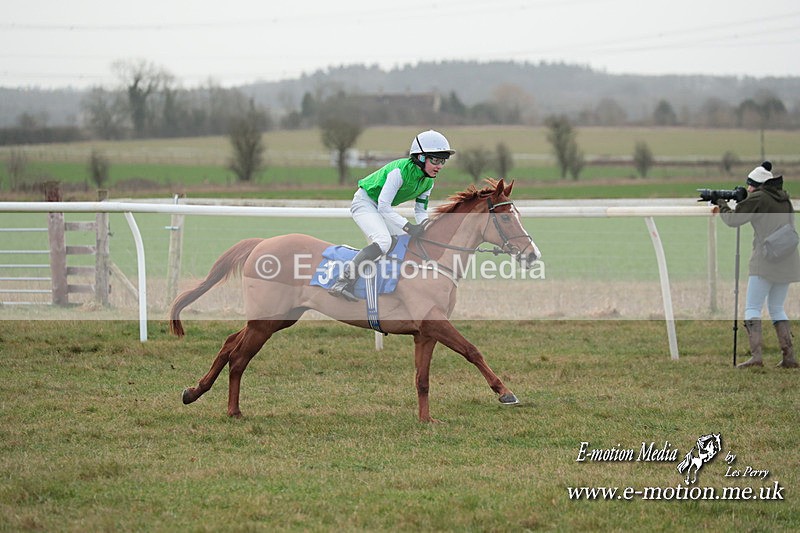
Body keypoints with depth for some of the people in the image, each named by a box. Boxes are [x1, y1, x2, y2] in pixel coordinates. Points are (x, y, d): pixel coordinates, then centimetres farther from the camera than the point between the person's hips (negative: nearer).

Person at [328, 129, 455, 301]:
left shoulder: (428, 181, -3)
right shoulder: (400, 170, -29)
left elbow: (421, 210, 4)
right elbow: (384, 206, -30)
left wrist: (425, 226, -19)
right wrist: (409, 227, -34)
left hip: (383, 208, 9)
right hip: (364, 202, -9)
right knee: (383, 241, -29)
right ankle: (343, 282, -33)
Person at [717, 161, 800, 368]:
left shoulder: (758, 198, -6)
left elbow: (733, 219, -3)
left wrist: (722, 205, 17)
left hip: (766, 260, -7)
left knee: (752, 308, -4)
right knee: (777, 308, 16)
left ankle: (756, 355, -18)